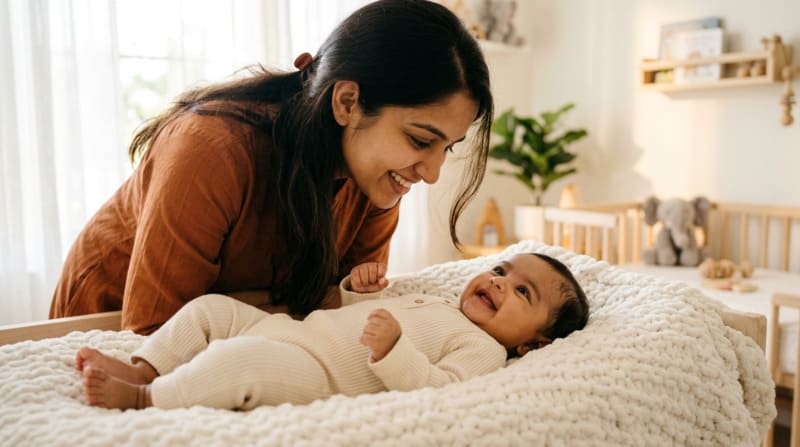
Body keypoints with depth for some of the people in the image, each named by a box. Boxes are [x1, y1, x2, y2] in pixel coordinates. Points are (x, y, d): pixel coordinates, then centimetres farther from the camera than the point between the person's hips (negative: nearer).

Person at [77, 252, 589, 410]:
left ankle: (144, 398, -18)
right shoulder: (435, 303, 24)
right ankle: (141, 368, 5)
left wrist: (393, 351, -34)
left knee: (244, 359, -34)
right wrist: (362, 287, 14)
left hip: (313, 376, -10)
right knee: (211, 306, 11)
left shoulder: (483, 348, -3)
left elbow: (439, 391, -22)